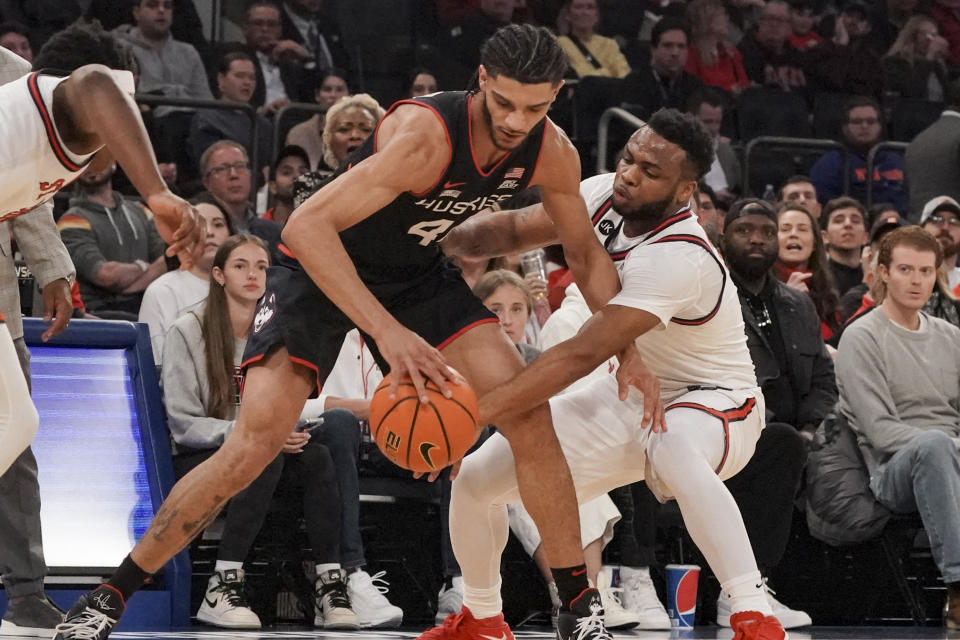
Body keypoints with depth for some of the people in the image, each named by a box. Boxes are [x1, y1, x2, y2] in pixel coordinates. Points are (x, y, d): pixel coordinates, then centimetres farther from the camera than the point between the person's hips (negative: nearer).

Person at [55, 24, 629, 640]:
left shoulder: (552, 154, -14)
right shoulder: (423, 136, -35)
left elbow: (586, 253, 5)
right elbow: (306, 227, -39)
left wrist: (628, 348, -6)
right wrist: (387, 331, -46)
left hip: (420, 274, 5)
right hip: (322, 268, -5)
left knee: (531, 413, -10)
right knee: (254, 444, -17)